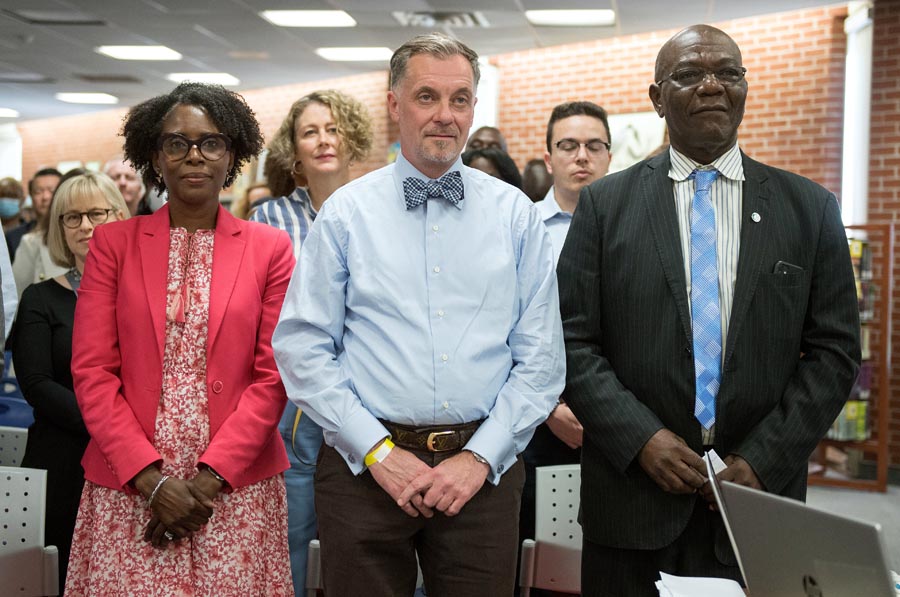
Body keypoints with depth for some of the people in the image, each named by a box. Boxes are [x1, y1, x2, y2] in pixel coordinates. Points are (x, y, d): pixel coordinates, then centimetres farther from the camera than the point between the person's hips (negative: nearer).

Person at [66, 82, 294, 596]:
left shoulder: (270, 248, 3)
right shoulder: (115, 243, 4)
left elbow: (274, 376, -1)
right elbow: (92, 370, -1)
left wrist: (210, 477, -10)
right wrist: (151, 478, -10)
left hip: (236, 487, 0)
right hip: (128, 487, 0)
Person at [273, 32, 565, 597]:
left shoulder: (516, 215, 4)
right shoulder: (346, 212, 0)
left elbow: (542, 358, 2)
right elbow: (302, 348, -3)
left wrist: (480, 457, -7)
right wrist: (378, 451, -9)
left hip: (482, 469, 1)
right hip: (364, 465, -1)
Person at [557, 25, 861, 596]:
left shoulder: (811, 207, 4)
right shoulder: (604, 203, 1)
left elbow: (834, 351, 2)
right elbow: (573, 340, -2)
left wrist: (762, 460, -8)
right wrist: (642, 438, -13)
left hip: (760, 492, 1)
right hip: (632, 496, -1)